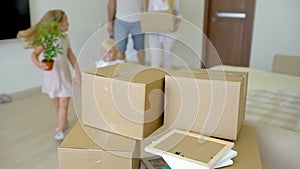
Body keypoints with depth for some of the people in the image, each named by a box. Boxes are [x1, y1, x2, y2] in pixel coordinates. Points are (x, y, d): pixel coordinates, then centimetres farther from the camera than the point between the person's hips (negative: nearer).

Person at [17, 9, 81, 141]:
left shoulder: (65, 39, 1)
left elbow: (71, 57, 6)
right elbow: (34, 54, -16)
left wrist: (78, 74, 6)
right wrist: (38, 64, -37)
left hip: (65, 77, 2)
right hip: (51, 77, -2)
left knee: (64, 104, -2)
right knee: (57, 104, 14)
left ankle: (60, 131, 7)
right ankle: (63, 122, 37)